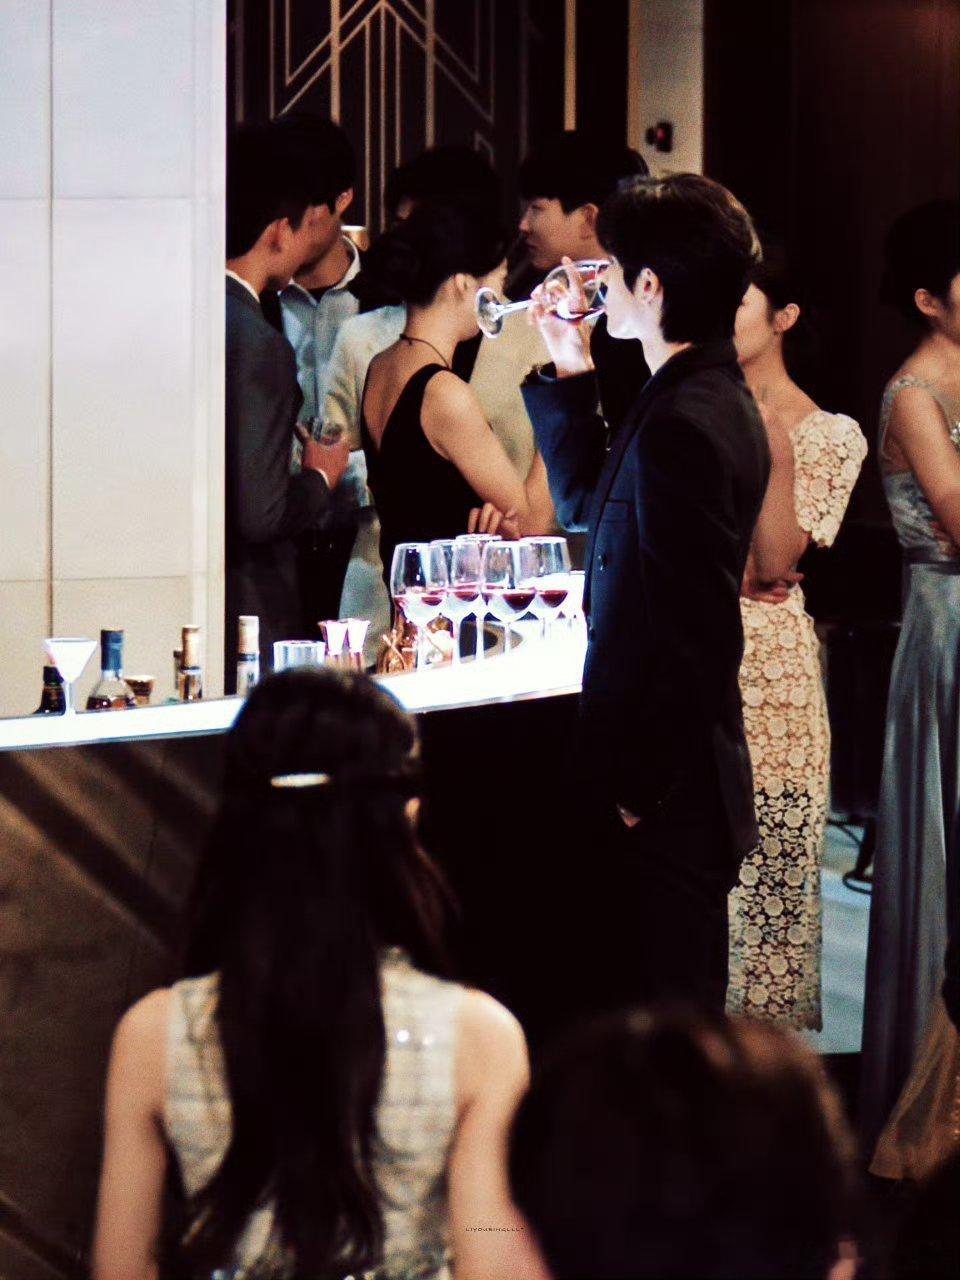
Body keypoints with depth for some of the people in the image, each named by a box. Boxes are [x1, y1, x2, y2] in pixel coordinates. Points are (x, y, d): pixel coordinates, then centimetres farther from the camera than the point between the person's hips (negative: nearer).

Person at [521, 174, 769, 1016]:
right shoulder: (719, 401, 12)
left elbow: (694, 630, -23)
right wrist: (571, 370, 23)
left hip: (663, 799, -10)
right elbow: (590, 505, 29)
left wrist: (641, 786, -18)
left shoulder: (680, 425, -19)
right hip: (689, 787, 10)